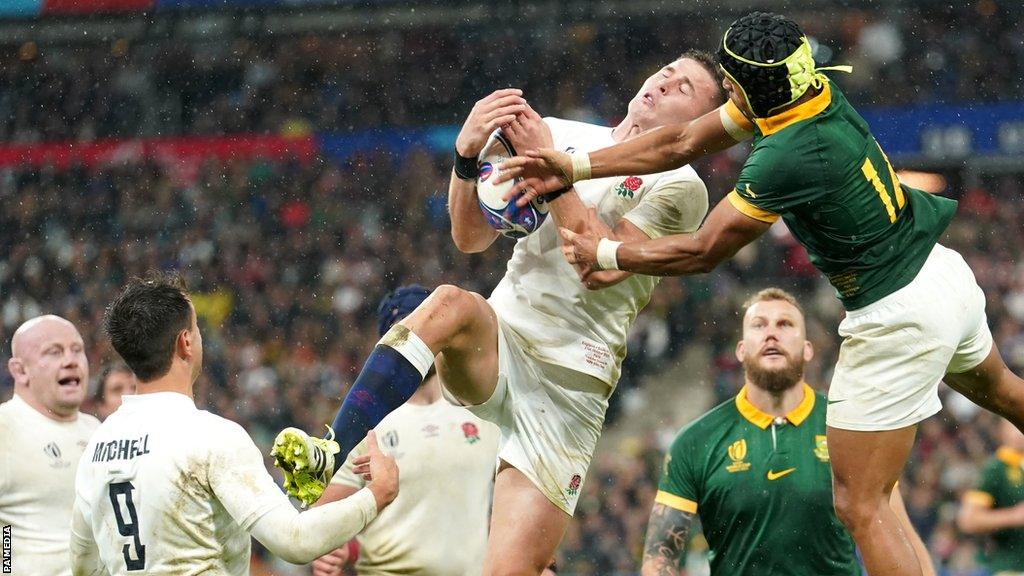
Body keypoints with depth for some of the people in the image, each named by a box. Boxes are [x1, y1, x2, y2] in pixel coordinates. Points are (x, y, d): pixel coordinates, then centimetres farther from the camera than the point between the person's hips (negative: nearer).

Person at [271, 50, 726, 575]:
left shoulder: (679, 187, 2)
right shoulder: (563, 136, 13)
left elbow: (605, 264, -13)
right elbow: (471, 237, 9)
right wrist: (467, 156, -9)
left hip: (569, 385, -2)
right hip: (498, 344, 3)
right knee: (452, 304, -34)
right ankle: (329, 464, -41)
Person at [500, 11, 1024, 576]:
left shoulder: (790, 157, -30)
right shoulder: (815, 90, -5)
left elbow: (702, 251, -19)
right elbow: (684, 143, 2)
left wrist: (605, 253, -4)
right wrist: (573, 167, -2)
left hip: (897, 318, -10)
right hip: (944, 271, 10)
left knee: (860, 507, -3)